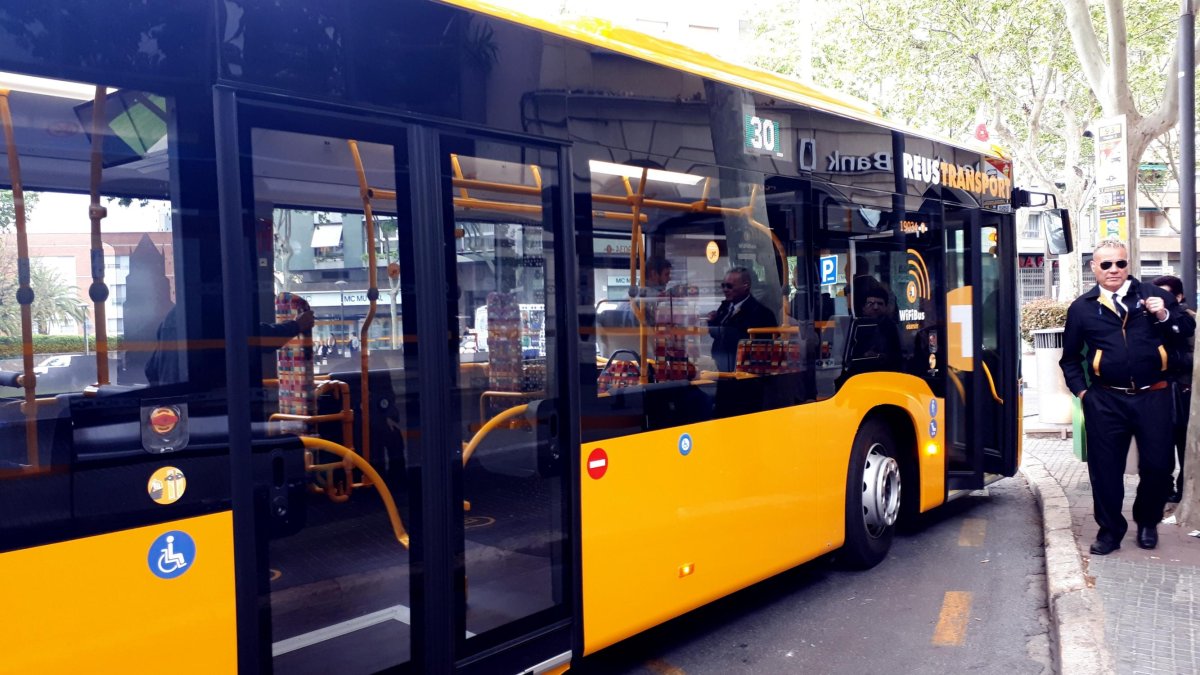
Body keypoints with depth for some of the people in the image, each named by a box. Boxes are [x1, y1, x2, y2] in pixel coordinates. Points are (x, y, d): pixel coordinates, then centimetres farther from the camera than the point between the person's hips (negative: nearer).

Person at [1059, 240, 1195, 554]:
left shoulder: (1153, 294, 5)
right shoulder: (1082, 307, 6)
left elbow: (1187, 328, 7)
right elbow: (1070, 356, 13)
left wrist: (1165, 316, -11)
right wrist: (1081, 390, 4)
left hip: (1152, 397, 0)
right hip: (1106, 401, 0)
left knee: (1157, 464, 4)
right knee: (1105, 467, 3)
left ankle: (1147, 523, 28)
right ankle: (1110, 530, 18)